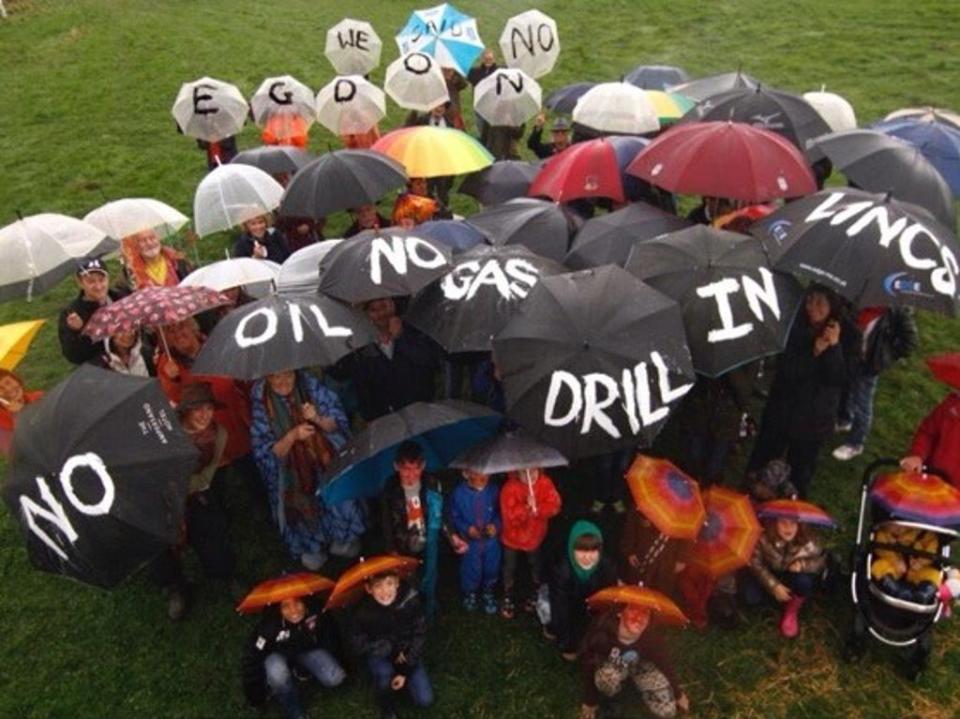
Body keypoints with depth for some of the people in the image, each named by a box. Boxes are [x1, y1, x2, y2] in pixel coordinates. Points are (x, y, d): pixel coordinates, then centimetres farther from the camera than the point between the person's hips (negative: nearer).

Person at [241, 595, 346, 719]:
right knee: (277, 675, -35)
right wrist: (255, 695, -13)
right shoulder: (270, 624, -36)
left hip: (307, 650, 2)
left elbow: (329, 637, -9)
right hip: (278, 654, -2)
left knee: (335, 678, -18)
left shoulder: (315, 611, -31)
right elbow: (252, 657, -23)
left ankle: (302, 668, 12)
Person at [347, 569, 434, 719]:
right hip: (378, 653, -1)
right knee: (385, 674, -33)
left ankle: (399, 674, 21)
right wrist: (390, 650, -20)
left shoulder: (410, 599, -27)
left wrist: (406, 670, -17)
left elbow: (419, 634, -15)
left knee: (425, 700, -7)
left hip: (406, 652, 1)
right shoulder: (363, 611, -29)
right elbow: (357, 643, -14)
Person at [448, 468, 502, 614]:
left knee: (491, 569, 20)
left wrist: (496, 525, -21)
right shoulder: (459, 493, -19)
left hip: (491, 541, 2)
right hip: (470, 542, -1)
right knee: (471, 571, 14)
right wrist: (467, 529, -22)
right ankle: (469, 593, 49)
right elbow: (454, 518, -8)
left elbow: (500, 512, -4)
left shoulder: (494, 490, -17)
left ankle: (488, 593, 53)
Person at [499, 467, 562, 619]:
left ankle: (536, 594, 52)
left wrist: (538, 509, -37)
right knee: (510, 569, 18)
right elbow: (510, 516, -31)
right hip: (513, 538, -2)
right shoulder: (510, 488, -28)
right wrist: (526, 508, -44)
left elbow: (555, 505, -22)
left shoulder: (545, 483, -18)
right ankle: (507, 599, 41)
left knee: (536, 567, 26)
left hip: (535, 536, 3)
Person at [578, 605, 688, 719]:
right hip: (610, 663, -2)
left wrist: (678, 694, 7)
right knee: (608, 677, -37)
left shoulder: (653, 636, -33)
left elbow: (665, 663, -10)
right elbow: (587, 664, -22)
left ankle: (634, 680, 18)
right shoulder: (602, 629, -39)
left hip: (641, 664, 2)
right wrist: (589, 701, -10)